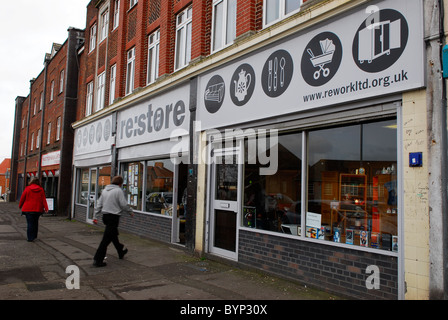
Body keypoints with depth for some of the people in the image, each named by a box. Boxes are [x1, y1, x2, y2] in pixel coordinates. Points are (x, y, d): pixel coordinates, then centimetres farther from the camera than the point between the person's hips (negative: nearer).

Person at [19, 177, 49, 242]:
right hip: (38, 209, 2)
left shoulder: (27, 188, -4)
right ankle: (34, 236, 25)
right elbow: (44, 199, -4)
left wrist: (20, 206, 17)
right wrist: (46, 208, -8)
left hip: (28, 209, -2)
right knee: (35, 222, 17)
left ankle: (30, 238, -2)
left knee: (30, 223, 0)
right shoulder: (41, 190, 0)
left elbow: (22, 198, 2)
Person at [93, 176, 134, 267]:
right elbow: (124, 205, -13)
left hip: (105, 216, 9)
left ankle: (121, 252, 39)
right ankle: (98, 260, -4)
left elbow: (99, 204, 13)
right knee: (106, 239, -5)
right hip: (113, 216, -9)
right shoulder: (119, 191, -11)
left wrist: (95, 216, 17)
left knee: (114, 235, 23)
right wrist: (130, 212, 4)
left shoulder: (105, 190, 12)